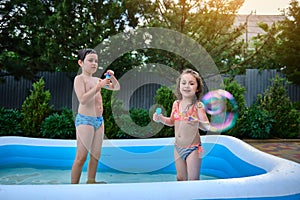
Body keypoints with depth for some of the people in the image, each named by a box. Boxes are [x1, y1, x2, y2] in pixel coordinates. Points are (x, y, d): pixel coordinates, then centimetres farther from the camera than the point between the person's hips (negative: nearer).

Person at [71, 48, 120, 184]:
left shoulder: (97, 80, 15)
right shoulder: (79, 79, -5)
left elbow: (116, 88, 21)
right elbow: (82, 100, -19)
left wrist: (112, 77, 2)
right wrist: (99, 87, -20)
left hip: (99, 120, 7)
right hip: (85, 120, -7)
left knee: (96, 156, 11)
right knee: (81, 157, -4)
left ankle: (91, 181, 22)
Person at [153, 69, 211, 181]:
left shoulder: (198, 106, -13)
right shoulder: (176, 104, 1)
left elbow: (207, 127, -14)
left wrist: (197, 122, -34)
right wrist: (161, 118, -2)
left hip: (193, 148, -5)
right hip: (178, 147, 5)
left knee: (193, 180, 2)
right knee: (181, 179, 15)